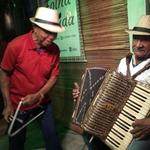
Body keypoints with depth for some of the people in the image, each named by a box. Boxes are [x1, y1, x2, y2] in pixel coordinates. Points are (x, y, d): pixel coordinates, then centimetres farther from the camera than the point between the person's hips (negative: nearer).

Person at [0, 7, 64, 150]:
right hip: (18, 103, -2)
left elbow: (53, 76, -4)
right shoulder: (16, 45, -22)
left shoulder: (54, 49, -11)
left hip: (43, 102, 3)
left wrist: (39, 95, -19)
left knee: (51, 136, 13)